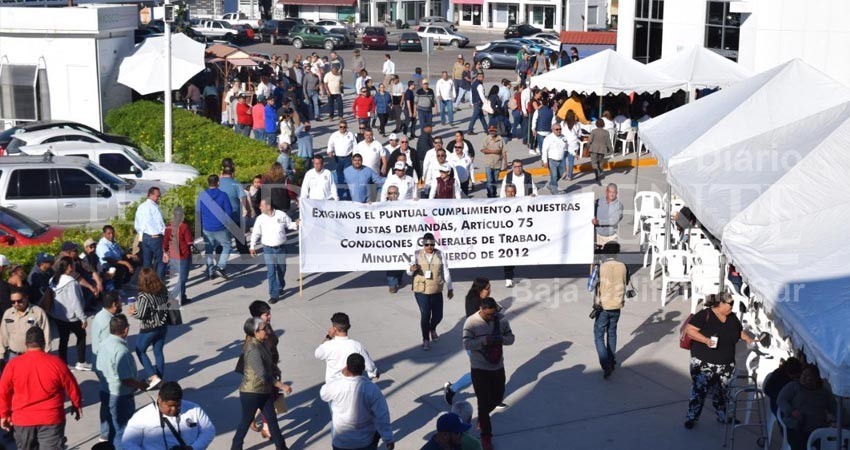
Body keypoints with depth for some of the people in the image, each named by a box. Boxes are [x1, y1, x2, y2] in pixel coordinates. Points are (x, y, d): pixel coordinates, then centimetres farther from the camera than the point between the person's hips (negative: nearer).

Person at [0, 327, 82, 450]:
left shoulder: (13, 365, -8)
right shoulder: (56, 363, -10)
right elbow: (72, 388, 0)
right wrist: (77, 405, 17)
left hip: (22, 419, 2)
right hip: (51, 419, -2)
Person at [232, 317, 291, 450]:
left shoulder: (260, 345, 5)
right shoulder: (253, 350, -26)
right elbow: (262, 374, -30)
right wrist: (282, 386, -27)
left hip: (264, 391, 9)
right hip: (251, 392, -9)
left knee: (272, 418, 10)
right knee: (246, 421, 6)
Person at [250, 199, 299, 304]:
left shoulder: (281, 215, -5)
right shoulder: (260, 218, -3)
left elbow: (289, 225, 8)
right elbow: (255, 233, 4)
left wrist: (296, 224, -14)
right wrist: (252, 246, 0)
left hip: (281, 248, 1)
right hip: (268, 249, -1)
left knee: (281, 269, 15)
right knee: (271, 271, -7)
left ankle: (280, 287, 41)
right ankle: (274, 295, -2)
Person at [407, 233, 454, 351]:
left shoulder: (439, 255, -2)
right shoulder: (417, 255, -2)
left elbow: (446, 272, 4)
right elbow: (409, 273, 4)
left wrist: (450, 288, 6)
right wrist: (411, 269, -21)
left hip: (436, 291, 2)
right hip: (421, 291, -2)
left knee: (438, 315, 8)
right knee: (425, 315, -7)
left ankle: (432, 329, 42)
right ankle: (426, 340, 10)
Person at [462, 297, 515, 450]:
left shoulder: (501, 319, -5)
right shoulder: (471, 322, -16)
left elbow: (511, 338, 2)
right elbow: (466, 344, -19)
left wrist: (501, 339, -20)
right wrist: (484, 341, -33)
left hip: (498, 367, 4)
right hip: (479, 369, -4)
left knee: (498, 397, 18)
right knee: (484, 401, -1)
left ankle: (482, 417, 48)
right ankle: (486, 435, 14)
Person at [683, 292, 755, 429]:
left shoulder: (732, 317, 6)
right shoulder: (705, 315, -15)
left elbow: (740, 331, 23)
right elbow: (689, 329, -18)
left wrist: (748, 339, 5)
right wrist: (706, 340, -27)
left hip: (726, 365, 6)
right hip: (703, 364, -6)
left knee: (722, 392, 16)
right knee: (699, 391, -1)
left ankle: (722, 416, 34)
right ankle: (691, 417, 13)